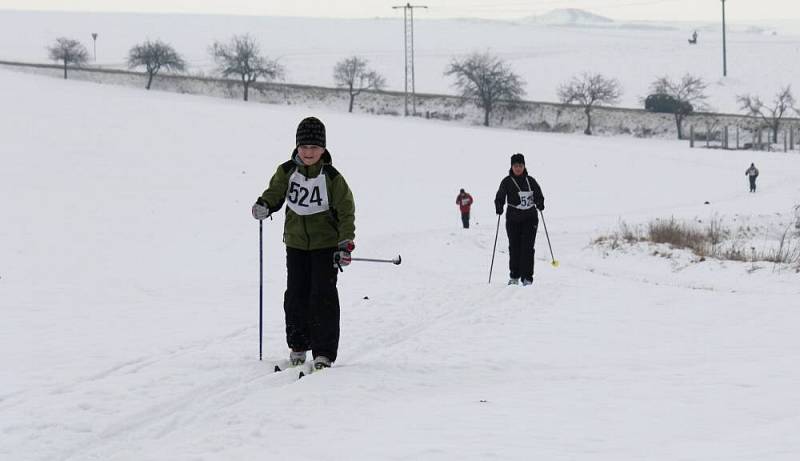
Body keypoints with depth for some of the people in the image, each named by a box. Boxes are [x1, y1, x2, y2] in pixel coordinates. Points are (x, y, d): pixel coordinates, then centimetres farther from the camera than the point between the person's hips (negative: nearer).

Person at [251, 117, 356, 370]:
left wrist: (346, 244, -15)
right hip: (296, 243, 3)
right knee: (296, 295, 7)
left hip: (325, 244, -3)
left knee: (323, 296, -8)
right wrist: (264, 205, -13)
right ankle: (298, 345, 22)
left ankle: (324, 352, -4)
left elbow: (346, 211, -7)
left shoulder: (332, 177, -11)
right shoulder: (286, 172, -3)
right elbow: (275, 192, 11)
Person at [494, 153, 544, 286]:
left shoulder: (530, 181, 6)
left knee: (527, 247, -8)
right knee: (514, 247, 4)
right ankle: (514, 276, 17)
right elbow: (500, 198, 3)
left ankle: (527, 277, -6)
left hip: (530, 218, 0)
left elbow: (539, 195, 14)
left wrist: (540, 204, -7)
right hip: (513, 219, 0)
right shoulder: (507, 182, 3)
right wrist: (499, 208, -16)